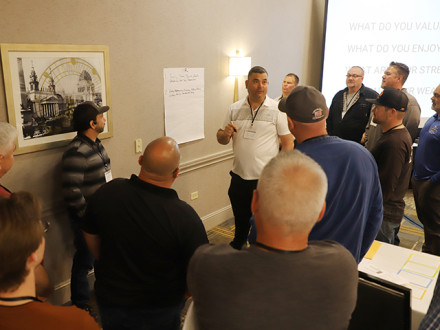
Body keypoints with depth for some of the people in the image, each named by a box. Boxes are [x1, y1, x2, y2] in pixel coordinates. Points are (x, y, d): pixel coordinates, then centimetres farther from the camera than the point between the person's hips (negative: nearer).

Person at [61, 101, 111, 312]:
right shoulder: (77, 152, -24)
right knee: (85, 259, 6)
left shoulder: (97, 145, 7)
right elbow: (71, 190, -26)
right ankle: (80, 304, 26)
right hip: (86, 217, -9)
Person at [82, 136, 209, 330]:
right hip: (161, 309, -2)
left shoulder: (107, 193, -18)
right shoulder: (184, 217, -30)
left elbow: (90, 236, -1)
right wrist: (181, 294, 1)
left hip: (110, 300, 3)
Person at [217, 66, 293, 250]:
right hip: (239, 177, 3)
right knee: (240, 220, 19)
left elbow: (288, 142, -4)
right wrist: (225, 134, -13)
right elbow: (221, 140, 11)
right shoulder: (234, 109, 5)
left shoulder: (277, 110, -4)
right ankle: (237, 246, 41)